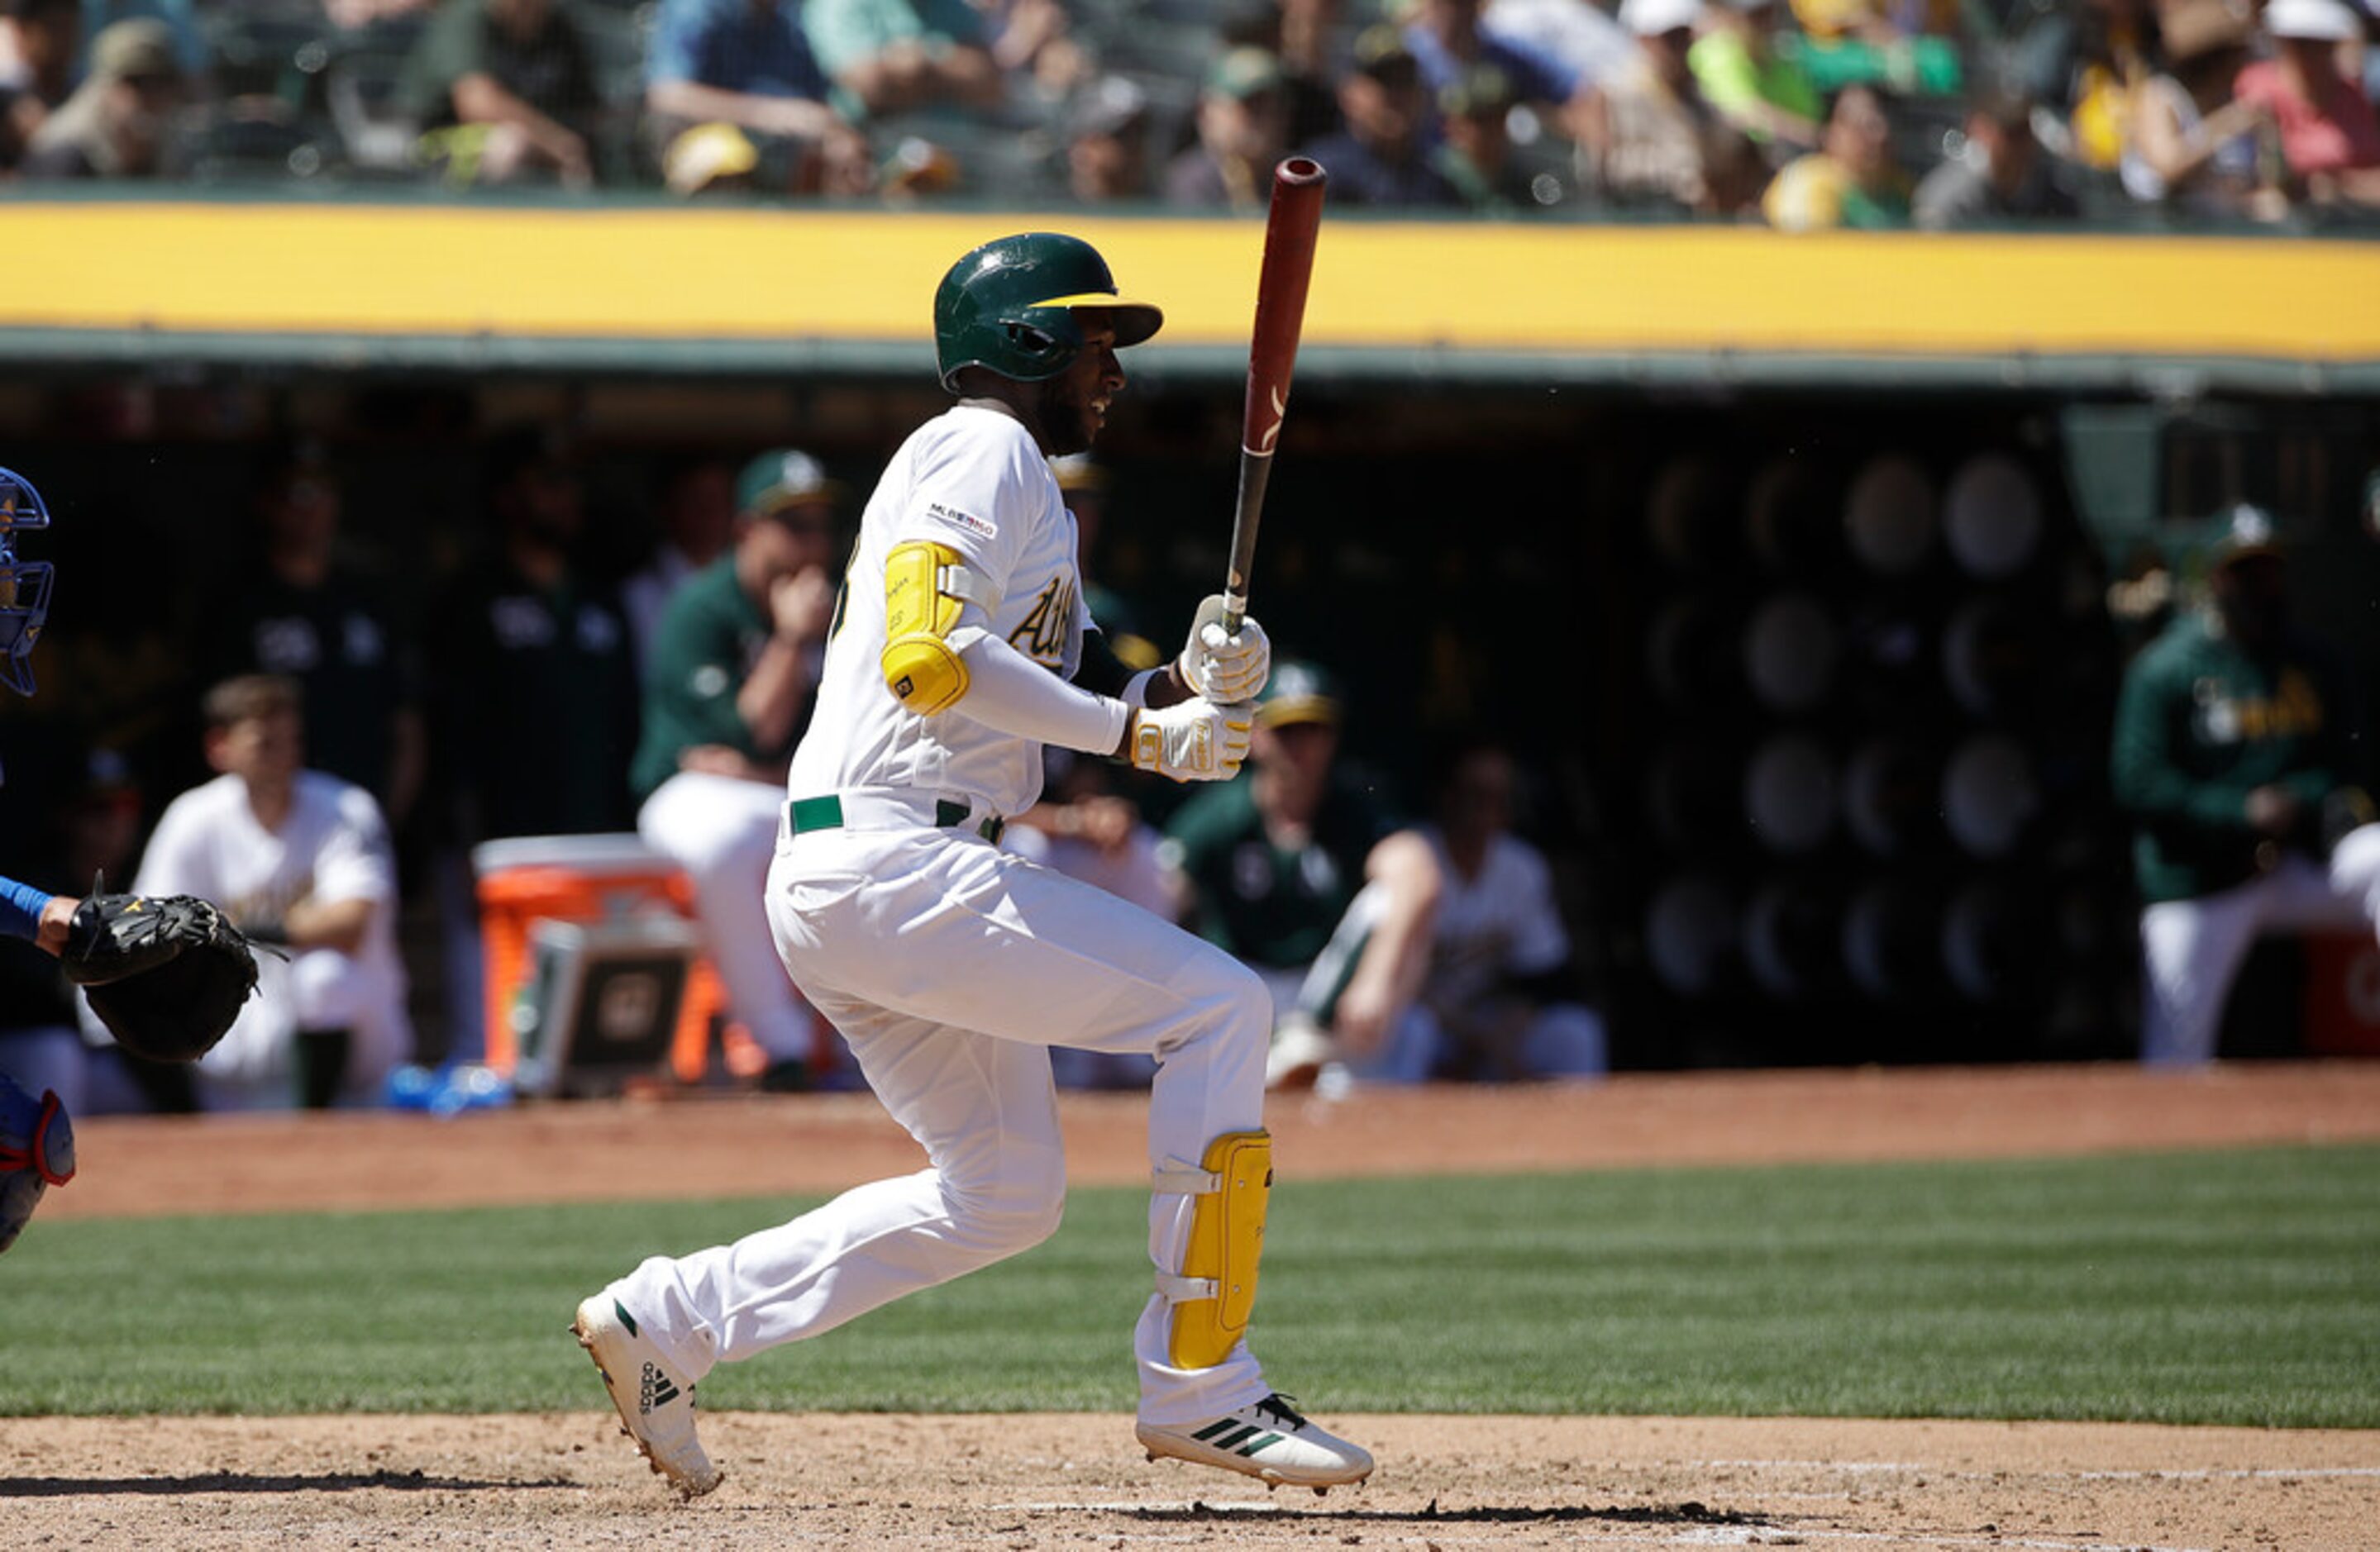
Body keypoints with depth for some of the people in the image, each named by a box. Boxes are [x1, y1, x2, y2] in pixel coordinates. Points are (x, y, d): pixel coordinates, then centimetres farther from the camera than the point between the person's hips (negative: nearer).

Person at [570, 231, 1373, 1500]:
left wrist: (1190, 686, 3)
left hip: (833, 892, 10)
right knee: (1218, 1005, -10)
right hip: (892, 862, -10)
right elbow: (928, 655, -21)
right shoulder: (985, 449, -6)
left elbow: (1073, 702, 22)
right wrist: (1131, 729, -17)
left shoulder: (1027, 489, 26)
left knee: (1004, 1191, 15)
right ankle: (1199, 1386, -10)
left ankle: (667, 1319, 16)